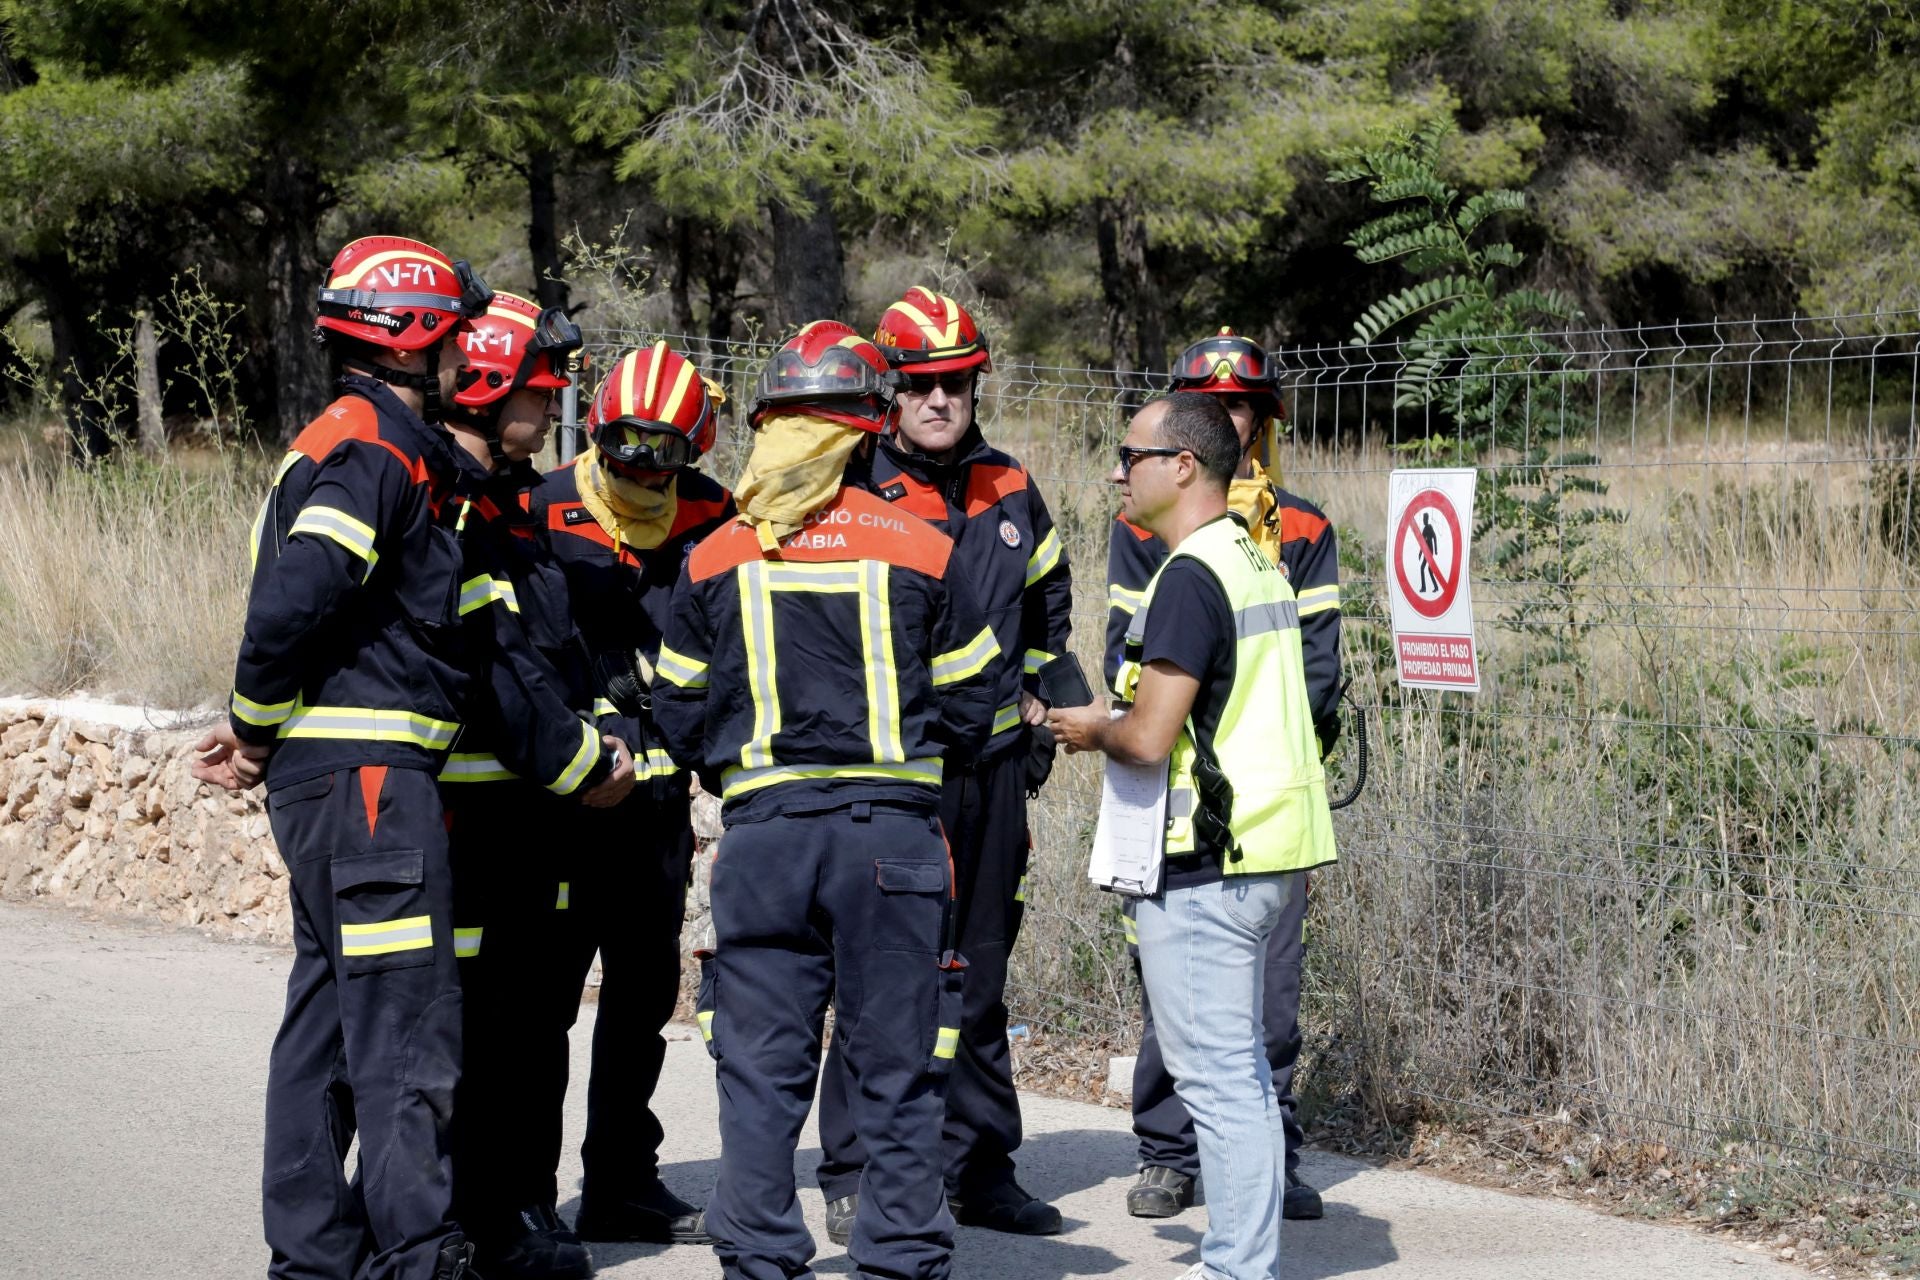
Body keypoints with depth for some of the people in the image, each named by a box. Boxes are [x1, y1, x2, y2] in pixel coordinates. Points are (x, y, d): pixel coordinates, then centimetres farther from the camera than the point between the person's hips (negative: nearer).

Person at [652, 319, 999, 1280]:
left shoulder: (714, 560, 4)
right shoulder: (922, 550, 0)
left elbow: (682, 715, 9)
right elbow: (968, 704, 5)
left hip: (761, 831, 1)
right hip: (893, 831, -1)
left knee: (760, 1067, 7)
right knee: (896, 1066, 6)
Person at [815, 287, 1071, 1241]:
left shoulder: (1012, 494, 10)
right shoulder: (852, 493, -5)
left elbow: (1048, 602, 27)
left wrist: (1035, 698, 18)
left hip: (991, 765, 5)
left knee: (980, 972, 12)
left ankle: (980, 1168, 20)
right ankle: (852, 1176, 2)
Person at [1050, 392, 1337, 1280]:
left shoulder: (1190, 576, -16)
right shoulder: (1257, 562, 14)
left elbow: (1149, 738, -20)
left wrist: (1094, 731, 1)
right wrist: (1116, 724, 17)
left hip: (1204, 864, -10)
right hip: (1266, 850, 10)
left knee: (1216, 1077, -5)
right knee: (1241, 1070, 15)